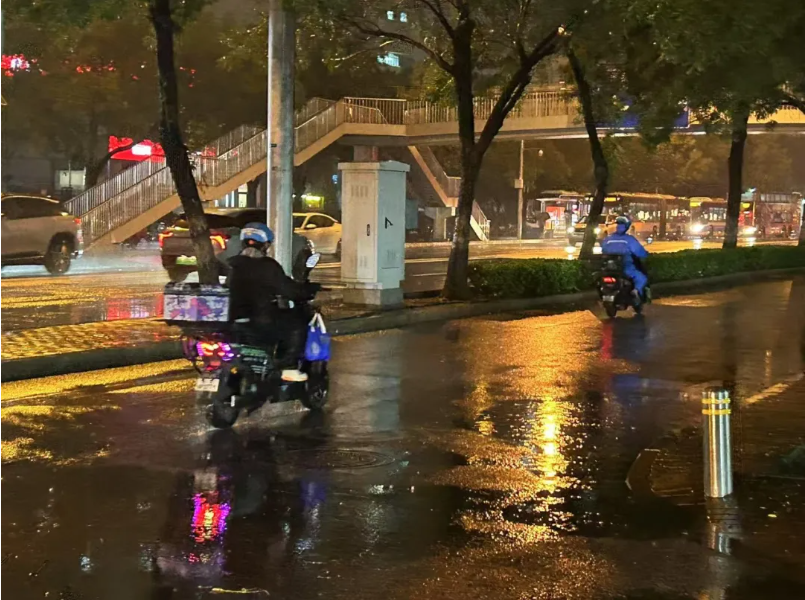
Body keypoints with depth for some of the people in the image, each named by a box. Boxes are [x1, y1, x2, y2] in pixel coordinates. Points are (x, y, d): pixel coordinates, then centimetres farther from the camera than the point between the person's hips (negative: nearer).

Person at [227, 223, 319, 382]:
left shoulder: (233, 265, 10)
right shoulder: (267, 266, -15)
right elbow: (289, 289, -14)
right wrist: (311, 288, 4)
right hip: (262, 321, -8)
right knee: (298, 322, 8)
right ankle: (289, 367, 1)